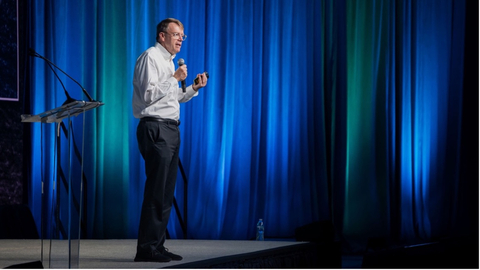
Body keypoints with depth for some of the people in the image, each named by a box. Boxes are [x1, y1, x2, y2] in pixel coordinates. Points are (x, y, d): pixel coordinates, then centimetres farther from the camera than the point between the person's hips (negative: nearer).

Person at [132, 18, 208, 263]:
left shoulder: (169, 61, 22)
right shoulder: (150, 56, -7)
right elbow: (148, 94, -17)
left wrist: (194, 88, 14)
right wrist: (175, 78, -16)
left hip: (170, 129, 10)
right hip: (155, 128, -10)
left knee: (166, 192, 9)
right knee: (156, 191, -12)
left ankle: (157, 245, 13)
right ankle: (146, 249, -9)